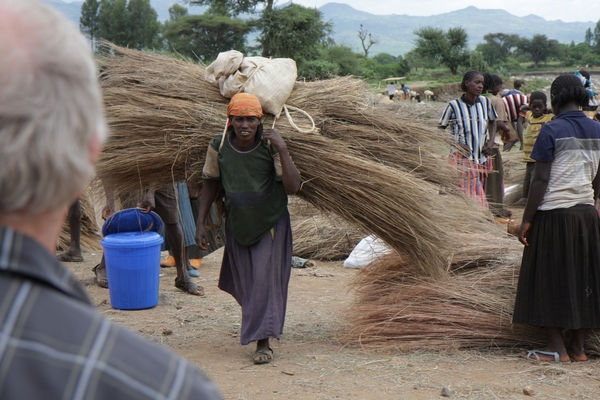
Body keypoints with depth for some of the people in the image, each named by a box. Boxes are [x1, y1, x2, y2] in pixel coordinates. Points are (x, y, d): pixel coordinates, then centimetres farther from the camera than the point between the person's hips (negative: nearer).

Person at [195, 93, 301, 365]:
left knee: (265, 277, -11)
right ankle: (267, 322, 41)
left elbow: (293, 187, -26)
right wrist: (201, 223, 0)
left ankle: (263, 342, -5)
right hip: (237, 223, 3)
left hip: (270, 223, -3)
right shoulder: (218, 147, -12)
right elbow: (210, 183, 2)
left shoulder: (270, 146, -19)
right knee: (243, 281, 13)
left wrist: (282, 149, -34)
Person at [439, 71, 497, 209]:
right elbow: (440, 129, 0)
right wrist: (456, 143, -13)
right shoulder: (454, 106, -8)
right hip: (463, 159, -5)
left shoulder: (486, 102, 4)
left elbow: (492, 122, 22)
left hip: (482, 159, 5)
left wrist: (491, 142, 7)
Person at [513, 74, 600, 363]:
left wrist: (526, 220, -8)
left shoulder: (552, 130, -11)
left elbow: (541, 180, -13)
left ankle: (557, 348, 6)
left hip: (553, 212, -6)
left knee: (550, 280, 3)